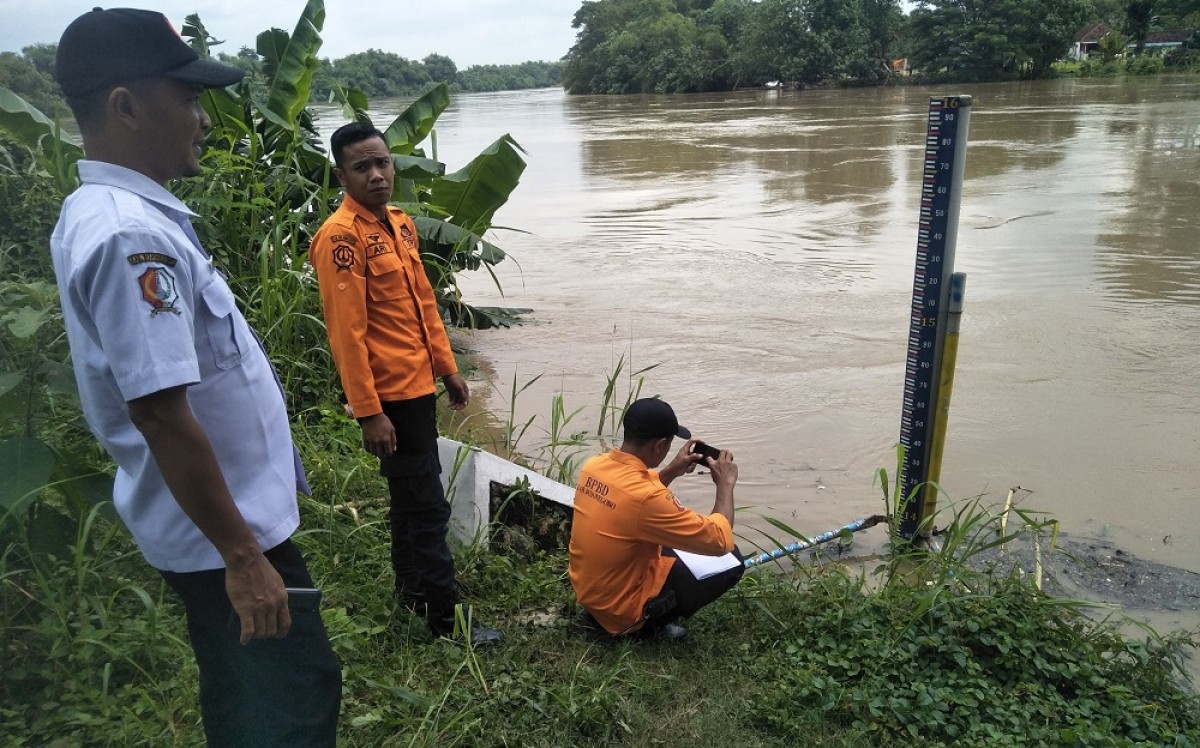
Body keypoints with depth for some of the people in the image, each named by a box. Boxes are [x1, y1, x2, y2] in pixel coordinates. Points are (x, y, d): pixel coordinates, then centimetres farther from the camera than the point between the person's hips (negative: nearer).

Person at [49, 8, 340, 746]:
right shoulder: (131, 234, -25)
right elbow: (162, 416, -27)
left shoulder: (105, 212, 7)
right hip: (222, 529, -9)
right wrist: (241, 555, -21)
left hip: (214, 517, 9)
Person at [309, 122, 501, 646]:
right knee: (428, 507, -2)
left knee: (411, 495, 20)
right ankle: (445, 618, 11)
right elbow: (346, 332, -20)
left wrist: (447, 367, 15)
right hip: (388, 395, -9)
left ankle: (411, 592, 36)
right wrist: (368, 411, -21)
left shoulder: (399, 223, 10)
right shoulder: (341, 236, -17)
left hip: (418, 385, 9)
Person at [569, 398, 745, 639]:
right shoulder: (647, 497, -31)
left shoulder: (593, 465, -7)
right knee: (731, 560, -3)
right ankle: (649, 623, 2)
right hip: (621, 607, -8)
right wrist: (725, 483, -10)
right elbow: (720, 541, -23)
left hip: (587, 590, 8)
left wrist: (672, 471, 7)